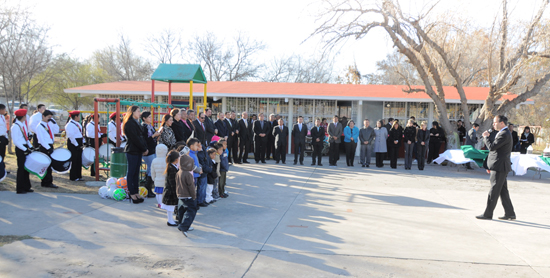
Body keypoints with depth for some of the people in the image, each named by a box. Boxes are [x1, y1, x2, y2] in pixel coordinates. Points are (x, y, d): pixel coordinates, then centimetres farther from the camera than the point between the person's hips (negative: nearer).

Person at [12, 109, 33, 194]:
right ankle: (19, 189, 8)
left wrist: (30, 146, 6)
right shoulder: (15, 126, -14)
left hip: (25, 148, 8)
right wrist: (25, 149, -20)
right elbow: (15, 141, -17)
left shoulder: (23, 125, 11)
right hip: (20, 149, -8)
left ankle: (26, 187, 22)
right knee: (21, 168, -1)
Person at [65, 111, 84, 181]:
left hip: (78, 144, 9)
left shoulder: (77, 124, 15)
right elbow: (71, 136, -19)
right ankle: (73, 177, 5)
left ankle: (78, 176, 18)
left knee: (79, 160, 11)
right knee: (73, 160, -3)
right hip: (73, 144, -9)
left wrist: (82, 143, 11)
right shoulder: (69, 125, -14)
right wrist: (76, 145, -19)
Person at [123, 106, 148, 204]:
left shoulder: (135, 123, 18)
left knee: (136, 172, 10)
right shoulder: (129, 123, -11)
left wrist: (145, 148, 5)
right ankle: (132, 194, 2)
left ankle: (136, 193, 15)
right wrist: (144, 149, -11)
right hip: (132, 151, -9)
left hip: (138, 151, 9)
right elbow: (135, 138, -16)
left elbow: (141, 136, 16)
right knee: (131, 172, -2)